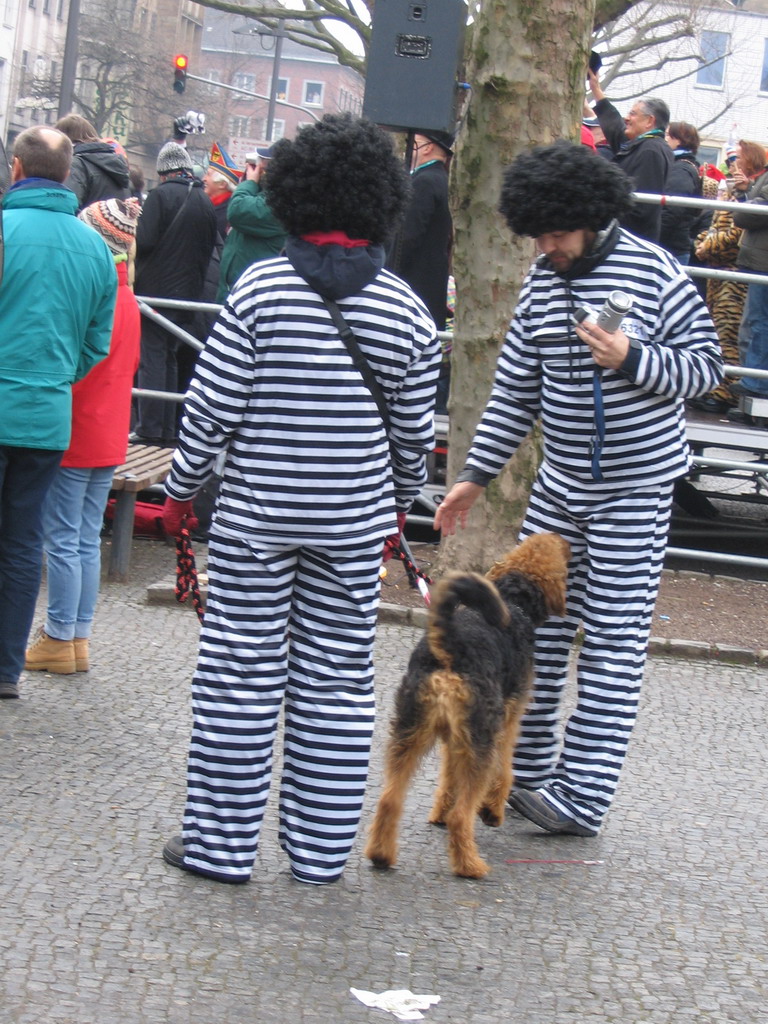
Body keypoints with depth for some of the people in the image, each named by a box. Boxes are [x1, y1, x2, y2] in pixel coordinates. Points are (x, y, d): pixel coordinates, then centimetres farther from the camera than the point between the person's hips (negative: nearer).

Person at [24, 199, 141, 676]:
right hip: (110, 438, 8)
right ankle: (79, 638, 17)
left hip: (73, 437, -8)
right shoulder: (129, 300, 8)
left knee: (62, 540, -1)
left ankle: (59, 641, 4)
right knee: (88, 540, 13)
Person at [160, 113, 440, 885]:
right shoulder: (405, 310, -2)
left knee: (240, 673, 5)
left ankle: (220, 841, 11)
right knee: (336, 677, 10)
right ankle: (321, 849, 15)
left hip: (257, 514, -2)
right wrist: (400, 499, 22)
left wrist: (181, 489, 3)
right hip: (354, 520, 2)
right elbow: (413, 431, 5)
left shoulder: (262, 289, -9)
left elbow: (211, 407, -9)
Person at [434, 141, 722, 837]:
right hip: (559, 484, 6)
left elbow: (705, 367, -8)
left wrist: (632, 358, -25)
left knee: (614, 640, -3)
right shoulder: (543, 280, 6)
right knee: (534, 623, 8)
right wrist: (476, 475, 11)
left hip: (634, 487, -6)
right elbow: (516, 388, 13)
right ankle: (524, 771, 21)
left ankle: (584, 797, -1)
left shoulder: (656, 274, -11)